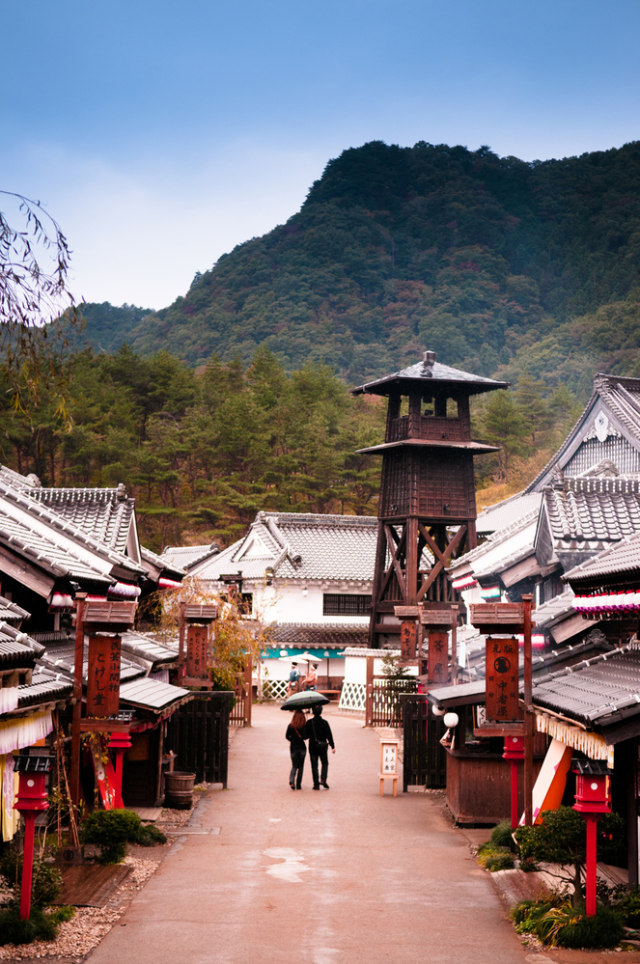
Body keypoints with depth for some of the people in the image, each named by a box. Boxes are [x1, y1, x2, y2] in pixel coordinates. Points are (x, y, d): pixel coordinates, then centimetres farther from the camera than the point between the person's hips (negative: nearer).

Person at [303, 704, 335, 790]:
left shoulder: (309, 722, -6)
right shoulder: (324, 722, -8)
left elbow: (305, 735, -3)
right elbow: (329, 735, -6)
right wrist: (332, 746, -2)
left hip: (312, 746, 0)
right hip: (323, 746, 0)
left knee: (314, 765, 7)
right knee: (325, 763, 15)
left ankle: (316, 784, 5)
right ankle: (323, 779, -4)